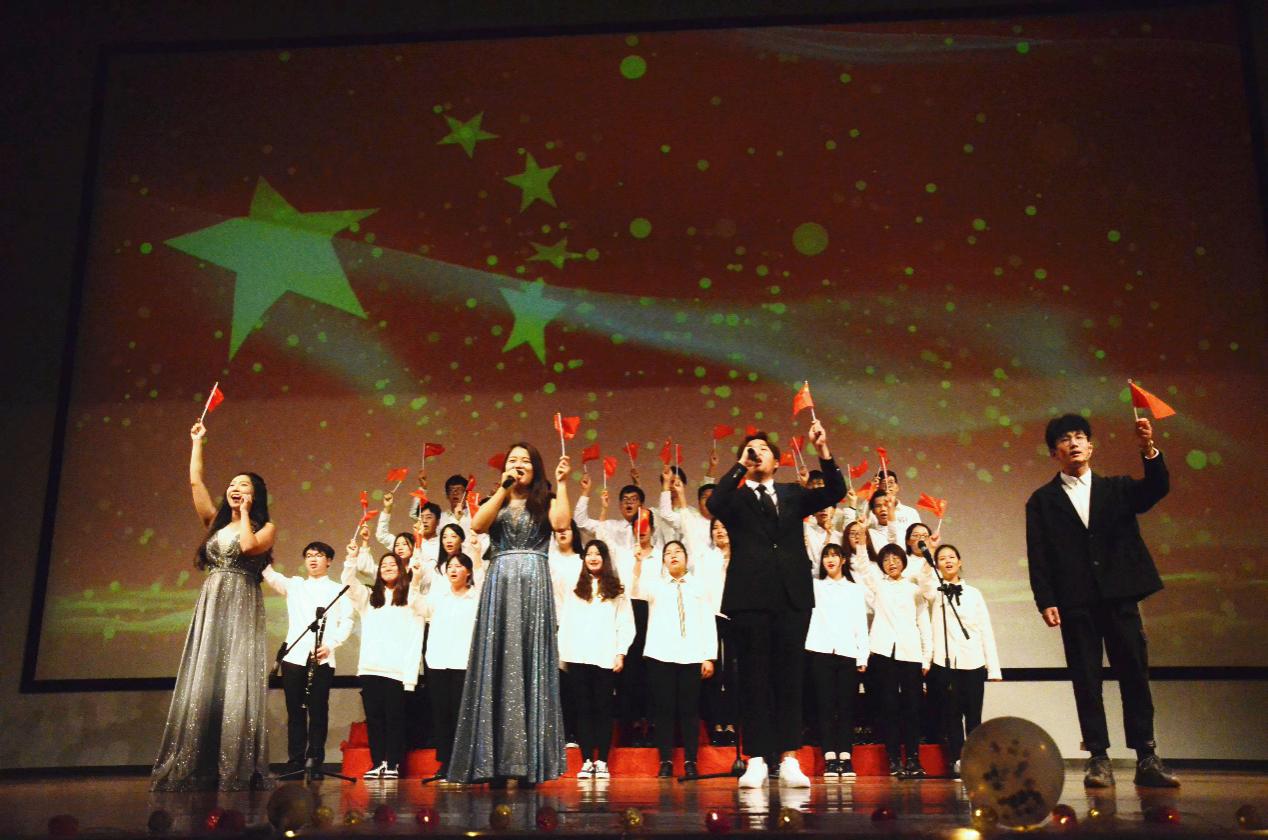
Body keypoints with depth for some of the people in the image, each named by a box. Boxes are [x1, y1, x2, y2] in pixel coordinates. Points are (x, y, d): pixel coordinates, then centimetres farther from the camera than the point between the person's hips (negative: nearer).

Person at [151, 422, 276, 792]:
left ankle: (236, 771, -6)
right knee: (201, 684, -1)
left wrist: (245, 511, -2)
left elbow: (248, 545, -16)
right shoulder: (215, 522, 17)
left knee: (236, 686, -9)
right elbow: (195, 481, 13)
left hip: (241, 611, -4)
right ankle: (194, 770, 2)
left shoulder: (265, 528, 6)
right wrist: (197, 442, 20)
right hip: (210, 609, 4)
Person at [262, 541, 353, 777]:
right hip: (294, 657, 2)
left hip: (322, 659, -2)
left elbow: (346, 622, 3)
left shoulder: (338, 589, 12)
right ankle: (295, 762, 8)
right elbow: (269, 574, 1)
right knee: (295, 711, 3)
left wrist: (330, 644, -12)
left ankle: (316, 761, 4)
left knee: (318, 711, -2)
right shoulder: (294, 585, 17)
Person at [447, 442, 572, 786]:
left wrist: (561, 484, -5)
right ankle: (496, 760, 0)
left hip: (533, 585, -2)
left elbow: (561, 523, -9)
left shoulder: (545, 502, 13)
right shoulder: (495, 502, 18)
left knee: (530, 663, -4)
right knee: (497, 664, -3)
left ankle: (530, 760, -3)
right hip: (499, 584, 2)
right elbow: (477, 526, -4)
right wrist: (503, 489, -5)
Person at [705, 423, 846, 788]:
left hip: (792, 597, 2)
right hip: (750, 598, -2)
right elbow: (714, 503, -13)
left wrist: (823, 450, -7)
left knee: (789, 679, 4)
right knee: (754, 681, 1)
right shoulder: (736, 499, 9)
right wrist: (740, 465, -8)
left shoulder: (792, 494, 17)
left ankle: (789, 761, 8)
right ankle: (756, 761, 6)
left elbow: (835, 492, 4)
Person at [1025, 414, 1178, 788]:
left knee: (1135, 675, 0)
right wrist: (1045, 601, -7)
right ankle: (1098, 758, 4)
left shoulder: (1117, 488, 14)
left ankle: (1146, 758, 5)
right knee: (1086, 680, -1)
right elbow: (1037, 556, 4)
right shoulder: (1042, 501, 10)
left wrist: (1149, 450, -22)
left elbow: (1156, 489, -5)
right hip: (1075, 602, -1)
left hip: (1119, 597, 1)